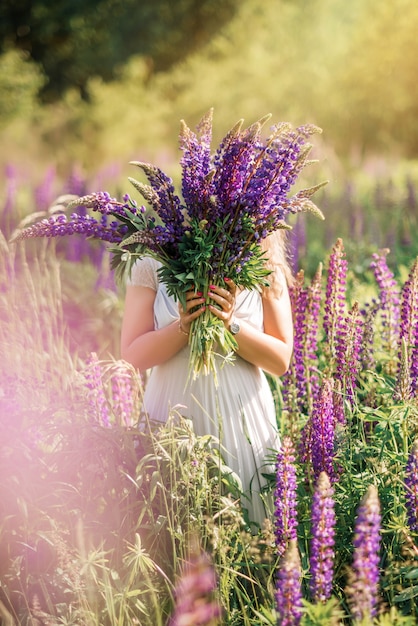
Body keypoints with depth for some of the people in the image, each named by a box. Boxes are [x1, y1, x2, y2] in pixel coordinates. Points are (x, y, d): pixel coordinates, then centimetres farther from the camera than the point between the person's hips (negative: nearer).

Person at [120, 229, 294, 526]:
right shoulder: (153, 264, 0)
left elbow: (281, 360, 0)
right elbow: (132, 356, -3)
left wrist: (231, 324, -15)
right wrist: (183, 327, -19)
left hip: (242, 421, 1)